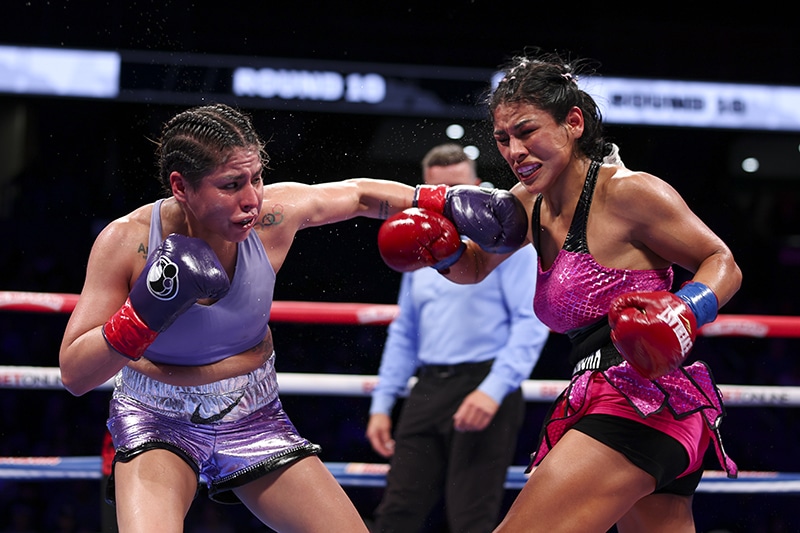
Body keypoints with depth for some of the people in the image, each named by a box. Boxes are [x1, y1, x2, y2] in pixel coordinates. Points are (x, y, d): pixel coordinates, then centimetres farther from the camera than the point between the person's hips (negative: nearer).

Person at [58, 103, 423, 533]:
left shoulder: (273, 215, -16)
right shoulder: (126, 242, -22)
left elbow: (359, 193, 6)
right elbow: (73, 375, -21)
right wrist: (148, 310, -35)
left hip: (254, 417, 4)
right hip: (157, 422, -4)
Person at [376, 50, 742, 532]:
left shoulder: (627, 192, -10)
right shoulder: (531, 205, 13)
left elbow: (722, 263, -4)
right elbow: (474, 268, 28)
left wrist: (685, 311, -23)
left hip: (641, 402, -9)